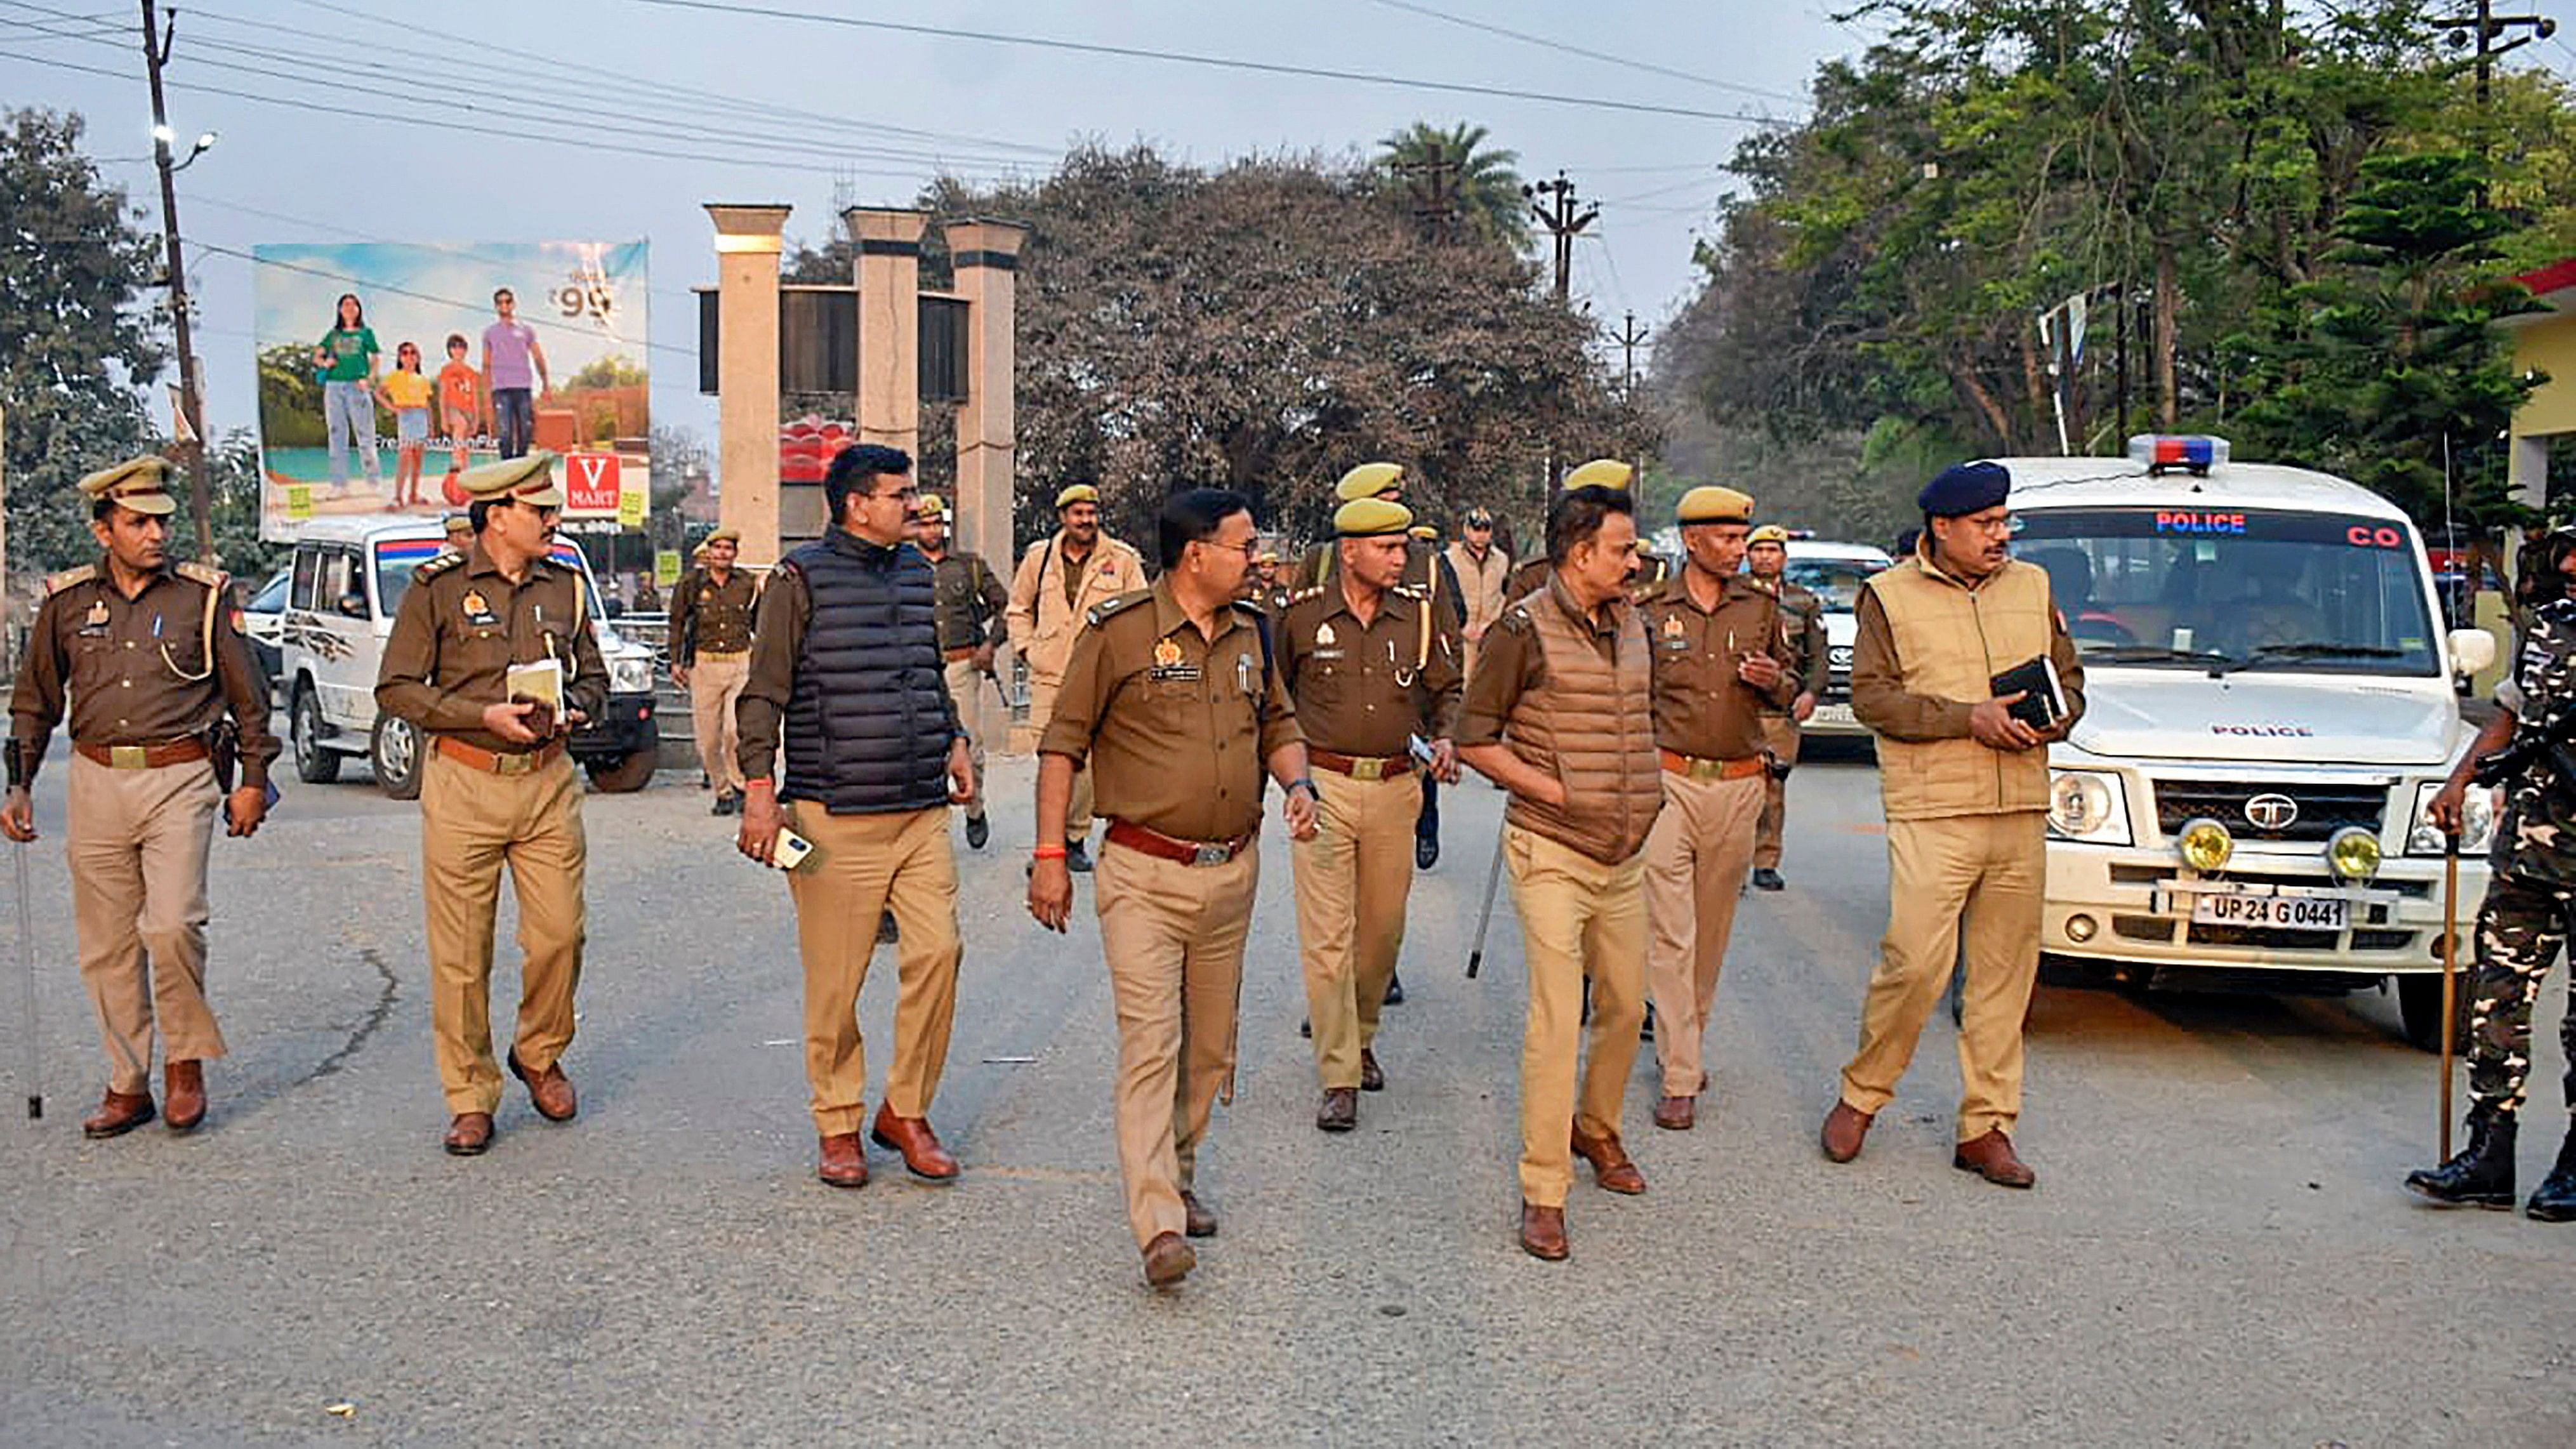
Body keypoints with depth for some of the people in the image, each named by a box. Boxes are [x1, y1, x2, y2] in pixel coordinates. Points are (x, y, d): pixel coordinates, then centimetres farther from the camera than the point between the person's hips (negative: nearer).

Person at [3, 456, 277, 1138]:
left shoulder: (204, 596, 0)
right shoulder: (66, 601, 7)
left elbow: (247, 694, 6)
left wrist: (253, 779, 4)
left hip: (180, 781, -3)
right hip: (96, 782, 3)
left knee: (174, 926, -16)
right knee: (107, 946, 7)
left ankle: (187, 1061, 6)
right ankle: (127, 1086, 18)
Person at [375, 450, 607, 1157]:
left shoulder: (566, 587, 10)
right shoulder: (438, 588, -2)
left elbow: (594, 675, 20)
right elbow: (396, 688, -3)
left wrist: (574, 709, -2)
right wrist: (483, 715, -14)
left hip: (548, 781, 3)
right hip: (464, 785, -3)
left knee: (560, 934, 1)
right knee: (461, 952, 1)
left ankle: (539, 1055, 27)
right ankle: (471, 1098, 14)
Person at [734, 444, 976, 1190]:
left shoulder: (917, 573, 14)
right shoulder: (802, 578, -4)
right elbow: (765, 692, -5)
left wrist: (954, 742, 18)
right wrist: (760, 787, -12)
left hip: (922, 809, 5)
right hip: (836, 815, -5)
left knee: (937, 951, -3)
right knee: (835, 980, 2)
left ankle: (907, 1111, 14)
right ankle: (838, 1126, 19)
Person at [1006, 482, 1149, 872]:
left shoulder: (1123, 560, 1)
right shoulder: (1039, 557, 8)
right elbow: (1018, 609, 22)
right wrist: (1026, 648, 11)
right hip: (1048, 678, 1)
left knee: (1085, 765, 2)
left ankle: (1076, 839, 15)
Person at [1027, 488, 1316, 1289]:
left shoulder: (1251, 630, 9)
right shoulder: (1119, 630, -9)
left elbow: (1278, 722, 21)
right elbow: (1063, 743, -5)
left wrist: (1298, 781, 0)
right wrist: (1050, 854, -9)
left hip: (1233, 871, 6)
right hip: (1145, 875, -6)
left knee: (1211, 1046, 14)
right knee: (1151, 1043, -11)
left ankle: (1177, 1177, 32)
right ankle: (1159, 1228, -12)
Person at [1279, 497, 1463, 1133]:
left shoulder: (1417, 613, 4)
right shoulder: (1303, 613, -3)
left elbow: (1449, 689, 13)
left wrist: (1445, 738, -5)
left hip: (1394, 788, 3)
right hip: (1324, 787, -3)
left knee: (1384, 928, 12)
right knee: (1327, 934, -6)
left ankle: (1360, 1037, 36)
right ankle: (1339, 1080, -1)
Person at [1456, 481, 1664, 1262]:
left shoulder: (1632, 624, 10)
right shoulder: (1525, 629, -11)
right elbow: (1474, 741, -9)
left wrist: (1649, 784, 11)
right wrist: (1556, 793, -15)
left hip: (1626, 854, 7)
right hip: (1552, 853, -7)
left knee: (1625, 1006, 14)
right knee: (1557, 1015, -11)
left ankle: (1597, 1130, 38)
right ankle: (1543, 1192, -4)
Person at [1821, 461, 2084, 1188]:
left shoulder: (2033, 586, 15)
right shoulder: (1890, 595, 1)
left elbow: (2069, 676, 21)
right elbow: (1872, 696, -6)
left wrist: (2053, 720, -2)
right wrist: (1969, 718, -15)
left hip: (2022, 814, 5)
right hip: (1932, 813, -5)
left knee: (2005, 974, 6)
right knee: (1915, 963, -10)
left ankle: (1986, 1128, 16)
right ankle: (1860, 1095, 12)